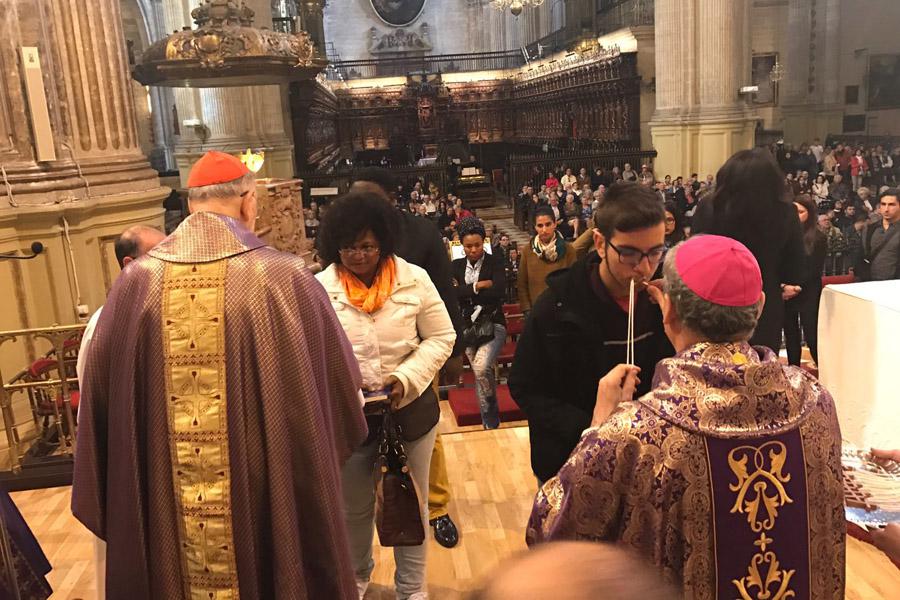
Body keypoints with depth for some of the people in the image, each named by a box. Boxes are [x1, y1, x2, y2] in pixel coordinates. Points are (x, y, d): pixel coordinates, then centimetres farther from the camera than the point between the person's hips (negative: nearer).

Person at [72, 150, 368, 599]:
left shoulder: (134, 282, -6)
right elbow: (339, 386, -4)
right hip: (272, 499, -2)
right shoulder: (285, 277, -14)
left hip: (161, 512, 3)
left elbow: (100, 400, 3)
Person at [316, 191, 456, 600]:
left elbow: (441, 337, -4)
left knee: (411, 504, 16)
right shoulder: (319, 288, -9)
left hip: (411, 410, 0)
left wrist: (407, 378, -17)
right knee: (354, 507, 21)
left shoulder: (414, 279, -8)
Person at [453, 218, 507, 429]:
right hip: (468, 325, 4)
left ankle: (490, 423, -2)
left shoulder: (496, 262, 0)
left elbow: (499, 291, -15)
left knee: (481, 368, -22)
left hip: (493, 323, -4)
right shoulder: (457, 266, 9)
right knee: (481, 373, 3)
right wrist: (478, 286, -12)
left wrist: (465, 292, -9)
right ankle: (491, 422, 18)